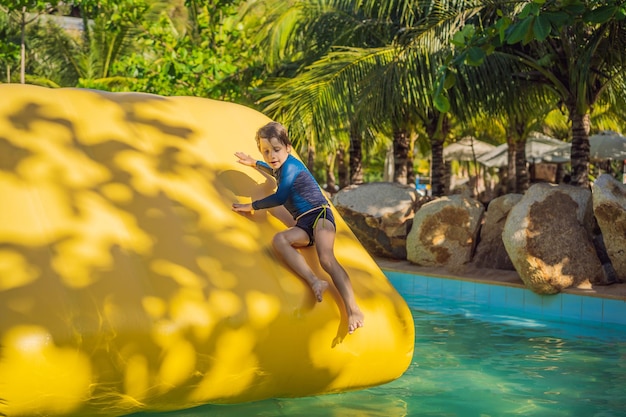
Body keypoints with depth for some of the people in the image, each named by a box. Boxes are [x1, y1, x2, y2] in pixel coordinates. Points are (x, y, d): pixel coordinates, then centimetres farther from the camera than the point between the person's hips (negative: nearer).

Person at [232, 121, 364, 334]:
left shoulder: (290, 166, -6)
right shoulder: (281, 166, 22)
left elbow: (280, 198, -11)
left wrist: (252, 206, 0)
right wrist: (254, 163, 59)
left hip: (319, 214, -8)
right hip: (303, 225, 8)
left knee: (326, 259, -32)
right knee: (279, 239, -26)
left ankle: (353, 310, -45)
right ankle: (315, 283, -44)